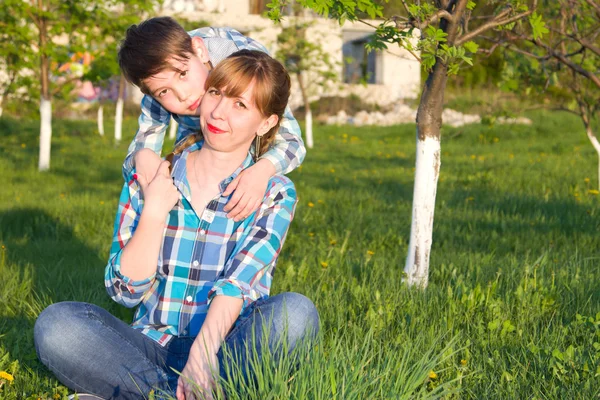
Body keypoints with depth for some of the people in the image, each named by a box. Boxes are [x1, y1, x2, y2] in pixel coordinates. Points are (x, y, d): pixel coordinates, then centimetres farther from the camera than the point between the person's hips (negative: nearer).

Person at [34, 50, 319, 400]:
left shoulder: (275, 194, 1)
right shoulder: (151, 180, 5)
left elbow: (238, 284, -16)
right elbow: (126, 290, 0)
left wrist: (203, 353, -33)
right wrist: (154, 212, -10)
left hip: (226, 350, -1)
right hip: (151, 350, 1)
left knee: (296, 312, -32)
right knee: (56, 323, -23)